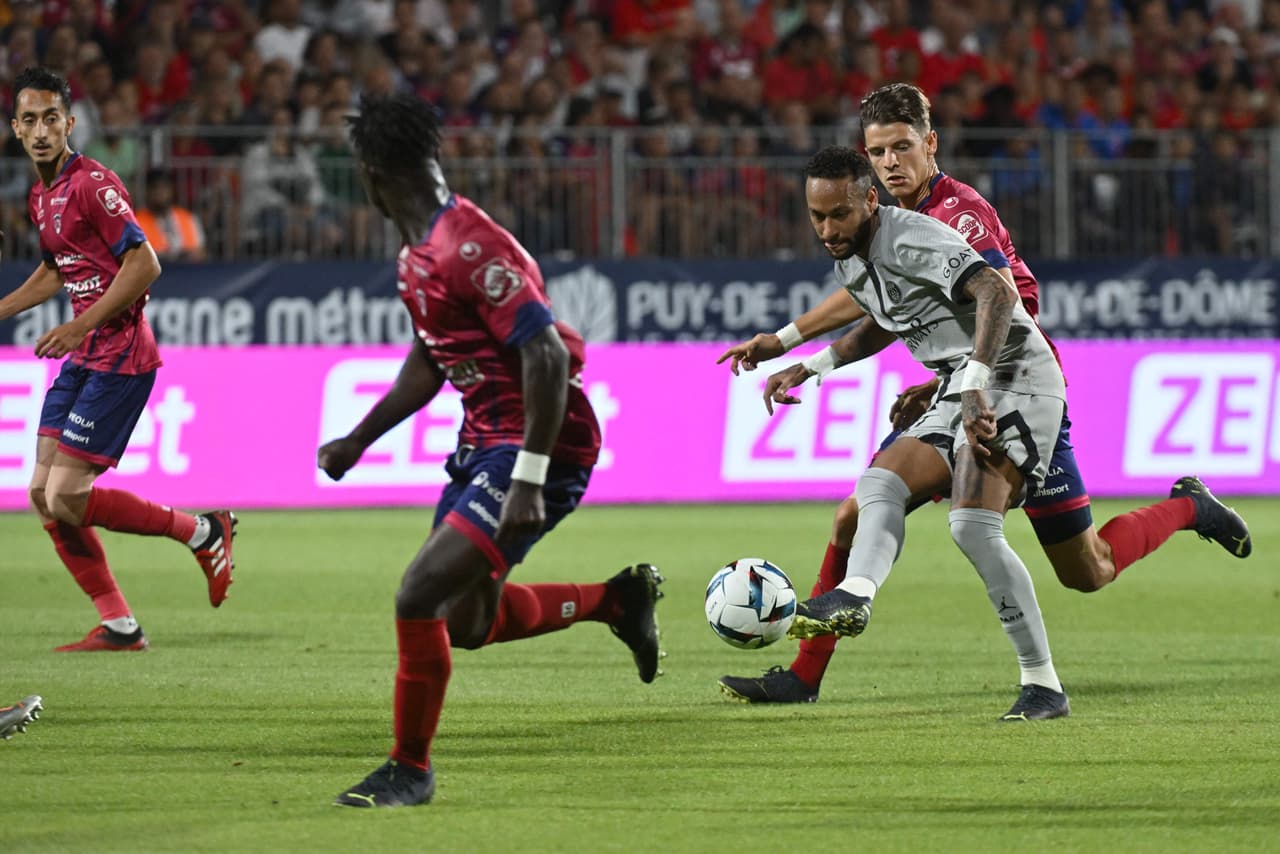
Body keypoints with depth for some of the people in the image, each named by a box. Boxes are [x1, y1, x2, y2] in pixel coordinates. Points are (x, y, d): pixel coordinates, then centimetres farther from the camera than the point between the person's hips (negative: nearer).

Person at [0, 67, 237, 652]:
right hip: (82, 360, 9)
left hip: (119, 357, -9)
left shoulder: (91, 184, -15)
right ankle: (118, 626, 10)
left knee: (67, 498, -13)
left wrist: (79, 327, -20)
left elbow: (144, 264, -20)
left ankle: (203, 532, 4)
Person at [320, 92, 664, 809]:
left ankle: (411, 769, -2)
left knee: (421, 596, -18)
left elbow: (548, 357, -27)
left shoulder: (471, 247, -23)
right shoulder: (417, 255, 8)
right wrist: (358, 440, 20)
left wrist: (528, 481, -29)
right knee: (467, 624, 17)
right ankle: (615, 599, 37)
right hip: (484, 441, 10)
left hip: (541, 447, -10)